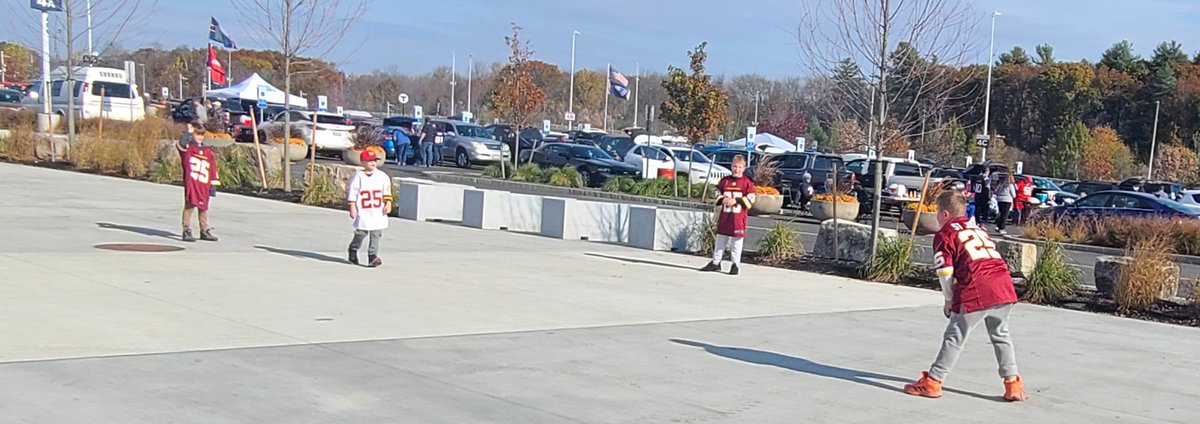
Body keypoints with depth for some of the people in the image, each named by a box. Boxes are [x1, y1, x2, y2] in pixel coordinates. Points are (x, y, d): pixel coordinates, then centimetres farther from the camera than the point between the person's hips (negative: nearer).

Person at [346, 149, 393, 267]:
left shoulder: (382, 176, 6)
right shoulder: (358, 176, -2)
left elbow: (387, 191, 9)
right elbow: (351, 191, -1)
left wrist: (388, 203, -3)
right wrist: (352, 207, -5)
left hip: (378, 212, 3)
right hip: (363, 212, -3)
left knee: (376, 235, 0)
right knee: (360, 233, 1)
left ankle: (372, 256, 3)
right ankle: (353, 251, 24)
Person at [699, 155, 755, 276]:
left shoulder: (747, 182, -3)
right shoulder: (724, 181, 8)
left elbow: (750, 199, -7)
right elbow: (718, 195, 14)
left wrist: (736, 201, -16)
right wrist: (723, 199, -7)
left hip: (738, 217, -4)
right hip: (724, 215, 4)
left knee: (737, 241, 0)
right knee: (720, 238, 10)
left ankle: (735, 265, 9)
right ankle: (715, 263, 18)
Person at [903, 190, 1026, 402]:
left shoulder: (944, 235, 7)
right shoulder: (978, 230, 28)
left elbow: (945, 273, -2)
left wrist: (949, 300, 12)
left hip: (976, 293, -6)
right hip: (1005, 288, 6)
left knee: (955, 337, 3)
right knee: (1001, 335, 20)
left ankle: (933, 382, 9)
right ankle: (1013, 383, 17)